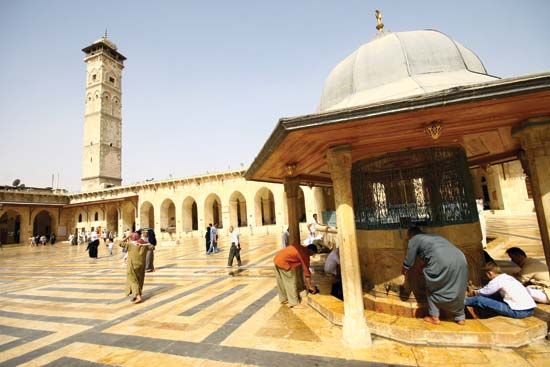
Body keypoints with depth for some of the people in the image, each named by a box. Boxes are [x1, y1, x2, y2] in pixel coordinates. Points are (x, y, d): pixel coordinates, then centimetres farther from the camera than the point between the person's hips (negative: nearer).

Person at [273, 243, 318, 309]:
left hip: (277, 258, 9)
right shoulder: (305, 254, -8)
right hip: (283, 262, -9)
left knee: (281, 282, 22)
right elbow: (306, 271, -5)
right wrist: (310, 286, 4)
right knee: (291, 282, 5)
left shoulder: (300, 248, 17)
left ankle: (283, 299, 37)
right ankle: (294, 303, 16)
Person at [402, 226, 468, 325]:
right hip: (460, 258, 7)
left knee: (433, 288, 14)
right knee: (457, 289, 24)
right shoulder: (434, 236, 36)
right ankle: (460, 318, 34)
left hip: (441, 261, -7)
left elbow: (408, 262, 17)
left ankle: (434, 317, 19)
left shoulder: (414, 239, 15)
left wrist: (404, 271, 35)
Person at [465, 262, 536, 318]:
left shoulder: (497, 281, -9)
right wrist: (478, 291, 32)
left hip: (518, 312, -9)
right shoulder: (509, 277, 16)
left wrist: (475, 292, 23)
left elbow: (485, 292, 3)